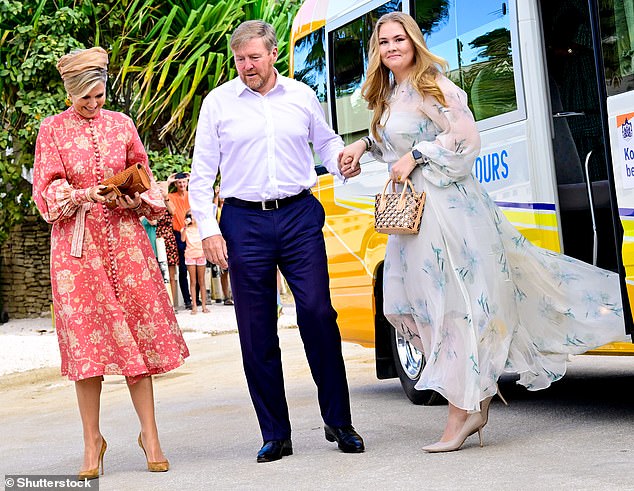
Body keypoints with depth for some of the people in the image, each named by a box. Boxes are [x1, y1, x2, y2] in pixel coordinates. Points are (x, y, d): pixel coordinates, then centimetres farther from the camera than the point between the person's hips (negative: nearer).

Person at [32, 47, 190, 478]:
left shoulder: (121, 124, 11)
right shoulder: (52, 130, 4)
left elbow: (145, 176, 16)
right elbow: (45, 191, 0)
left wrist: (134, 199, -5)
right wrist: (82, 195, -17)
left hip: (125, 238, 2)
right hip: (76, 242, -2)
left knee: (138, 333, -2)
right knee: (86, 339, -3)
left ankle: (150, 434, 7)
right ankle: (93, 442, 9)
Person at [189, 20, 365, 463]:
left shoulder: (302, 95, 10)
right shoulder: (218, 102, 6)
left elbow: (326, 140, 24)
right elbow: (202, 172, 6)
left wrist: (342, 159, 1)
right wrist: (208, 228, -4)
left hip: (300, 214, 0)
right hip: (244, 221, 0)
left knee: (318, 314, -8)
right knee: (257, 331, 2)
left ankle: (339, 422, 6)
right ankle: (275, 435, 12)